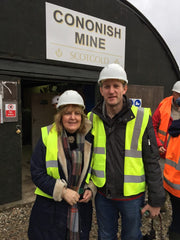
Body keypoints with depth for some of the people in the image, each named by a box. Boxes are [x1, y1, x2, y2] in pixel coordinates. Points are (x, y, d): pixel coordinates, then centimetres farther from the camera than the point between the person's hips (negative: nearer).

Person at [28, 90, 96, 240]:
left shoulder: (89, 139, -3)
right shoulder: (47, 137, -11)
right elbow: (37, 173, -10)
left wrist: (91, 189, -7)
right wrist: (62, 191, -17)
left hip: (81, 207, 3)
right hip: (50, 210, -2)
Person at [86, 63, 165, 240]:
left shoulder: (141, 118, -14)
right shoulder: (92, 118, -5)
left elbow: (152, 162, -9)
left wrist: (156, 199, -5)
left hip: (132, 195, -2)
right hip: (102, 195, 3)